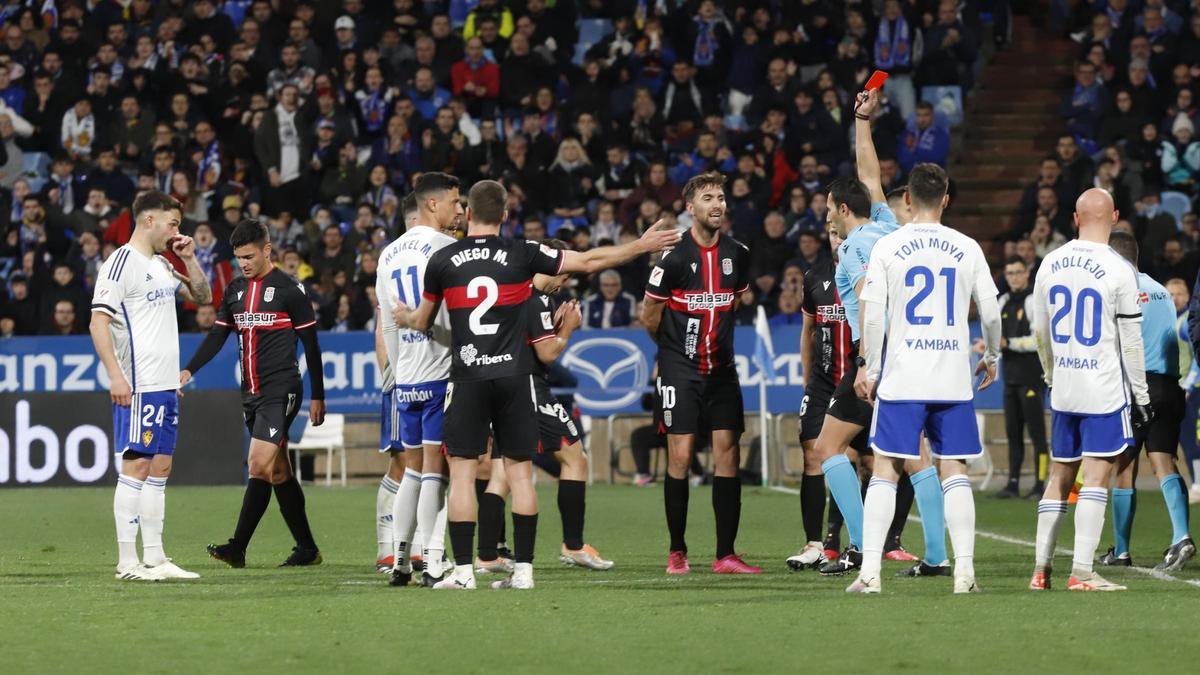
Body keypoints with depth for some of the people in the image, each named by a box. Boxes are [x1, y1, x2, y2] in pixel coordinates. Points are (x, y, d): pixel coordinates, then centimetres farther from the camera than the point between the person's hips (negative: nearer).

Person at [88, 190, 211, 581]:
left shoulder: (162, 266, 17)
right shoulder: (121, 264, -9)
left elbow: (202, 297, 27)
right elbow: (98, 322, -15)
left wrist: (189, 259, 12)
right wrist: (116, 376, -23)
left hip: (166, 386, 9)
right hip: (138, 387, -9)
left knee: (160, 468, 9)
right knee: (136, 465, -9)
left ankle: (154, 558, 12)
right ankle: (127, 561, -8)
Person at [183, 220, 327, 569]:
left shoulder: (290, 289, -5)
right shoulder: (235, 291, 12)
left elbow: (311, 344, -3)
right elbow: (217, 336, 13)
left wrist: (317, 396, -3)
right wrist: (189, 370, -4)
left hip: (281, 390, -7)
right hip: (251, 393, 7)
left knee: (259, 465, -15)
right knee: (279, 472, 9)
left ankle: (237, 548, -17)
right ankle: (307, 549, 14)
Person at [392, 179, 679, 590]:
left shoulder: (442, 260, 2)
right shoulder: (521, 255, 0)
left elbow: (423, 322, 14)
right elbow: (588, 262, 5)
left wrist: (405, 317, 38)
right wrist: (641, 246, 17)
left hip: (467, 378, -1)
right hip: (514, 376, 1)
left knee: (462, 471, 2)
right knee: (520, 471, 7)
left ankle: (463, 571, -4)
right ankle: (523, 568, 4)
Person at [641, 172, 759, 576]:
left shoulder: (736, 254, 5)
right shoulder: (675, 257, -10)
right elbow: (650, 315, 1)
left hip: (721, 368, 4)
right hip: (680, 369, -4)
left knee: (727, 453, -2)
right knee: (680, 456, -6)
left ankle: (725, 555, 1)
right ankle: (677, 552, 5)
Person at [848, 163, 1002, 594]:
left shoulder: (887, 247, -2)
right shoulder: (967, 249, 3)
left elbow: (872, 313, -6)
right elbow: (991, 313, 5)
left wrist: (868, 367, 4)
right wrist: (991, 357, 22)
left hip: (901, 379, -1)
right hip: (954, 379, 2)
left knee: (886, 470, 2)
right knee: (954, 471, 6)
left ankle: (870, 571, -4)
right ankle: (965, 570, -1)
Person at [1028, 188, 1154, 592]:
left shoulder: (1050, 265, 4)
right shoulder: (1119, 271, -12)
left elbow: (1040, 332, 12)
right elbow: (1130, 341, -9)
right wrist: (1141, 397, -1)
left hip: (1063, 390, 5)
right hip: (1105, 390, -5)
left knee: (1059, 477, 13)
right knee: (1096, 478, -4)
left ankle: (1041, 569, 12)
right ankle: (1081, 572, -9)